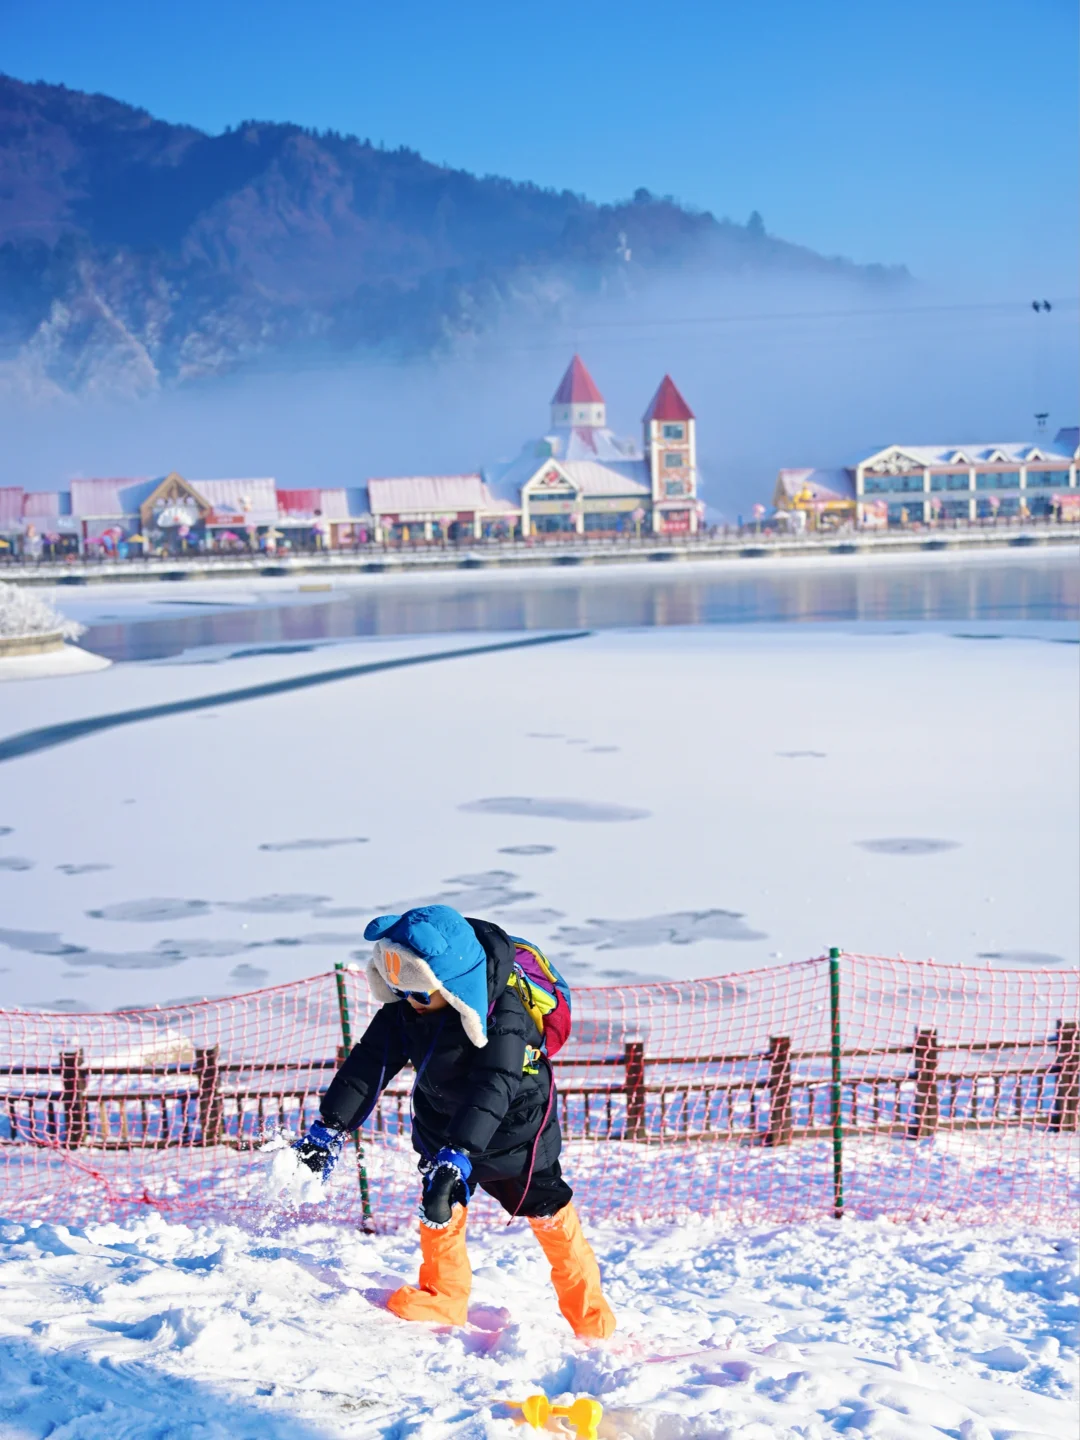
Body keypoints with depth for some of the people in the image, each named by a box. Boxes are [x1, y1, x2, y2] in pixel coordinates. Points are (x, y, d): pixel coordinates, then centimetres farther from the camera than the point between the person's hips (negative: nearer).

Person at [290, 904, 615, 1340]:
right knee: (439, 1205, 0)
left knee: (547, 1209, 3)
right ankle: (443, 1297, 20)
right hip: (442, 1119, 5)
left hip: (512, 1123, -5)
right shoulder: (403, 1007, -19)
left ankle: (592, 1319, 17)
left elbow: (491, 1090, -45)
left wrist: (457, 1157, -54)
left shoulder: (504, 1015, -37)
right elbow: (369, 1064, -17)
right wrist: (329, 1128, -23)